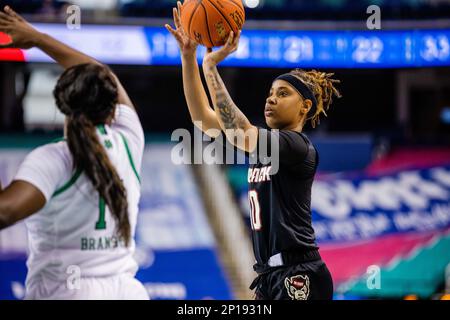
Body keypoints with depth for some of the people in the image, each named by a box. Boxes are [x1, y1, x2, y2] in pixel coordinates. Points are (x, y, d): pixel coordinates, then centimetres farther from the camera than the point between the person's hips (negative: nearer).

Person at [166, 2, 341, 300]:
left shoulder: (299, 146, -10)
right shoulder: (263, 141, 15)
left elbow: (237, 131, -24)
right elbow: (204, 118, 13)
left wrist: (211, 65, -23)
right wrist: (188, 56, 4)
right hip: (270, 275, 9)